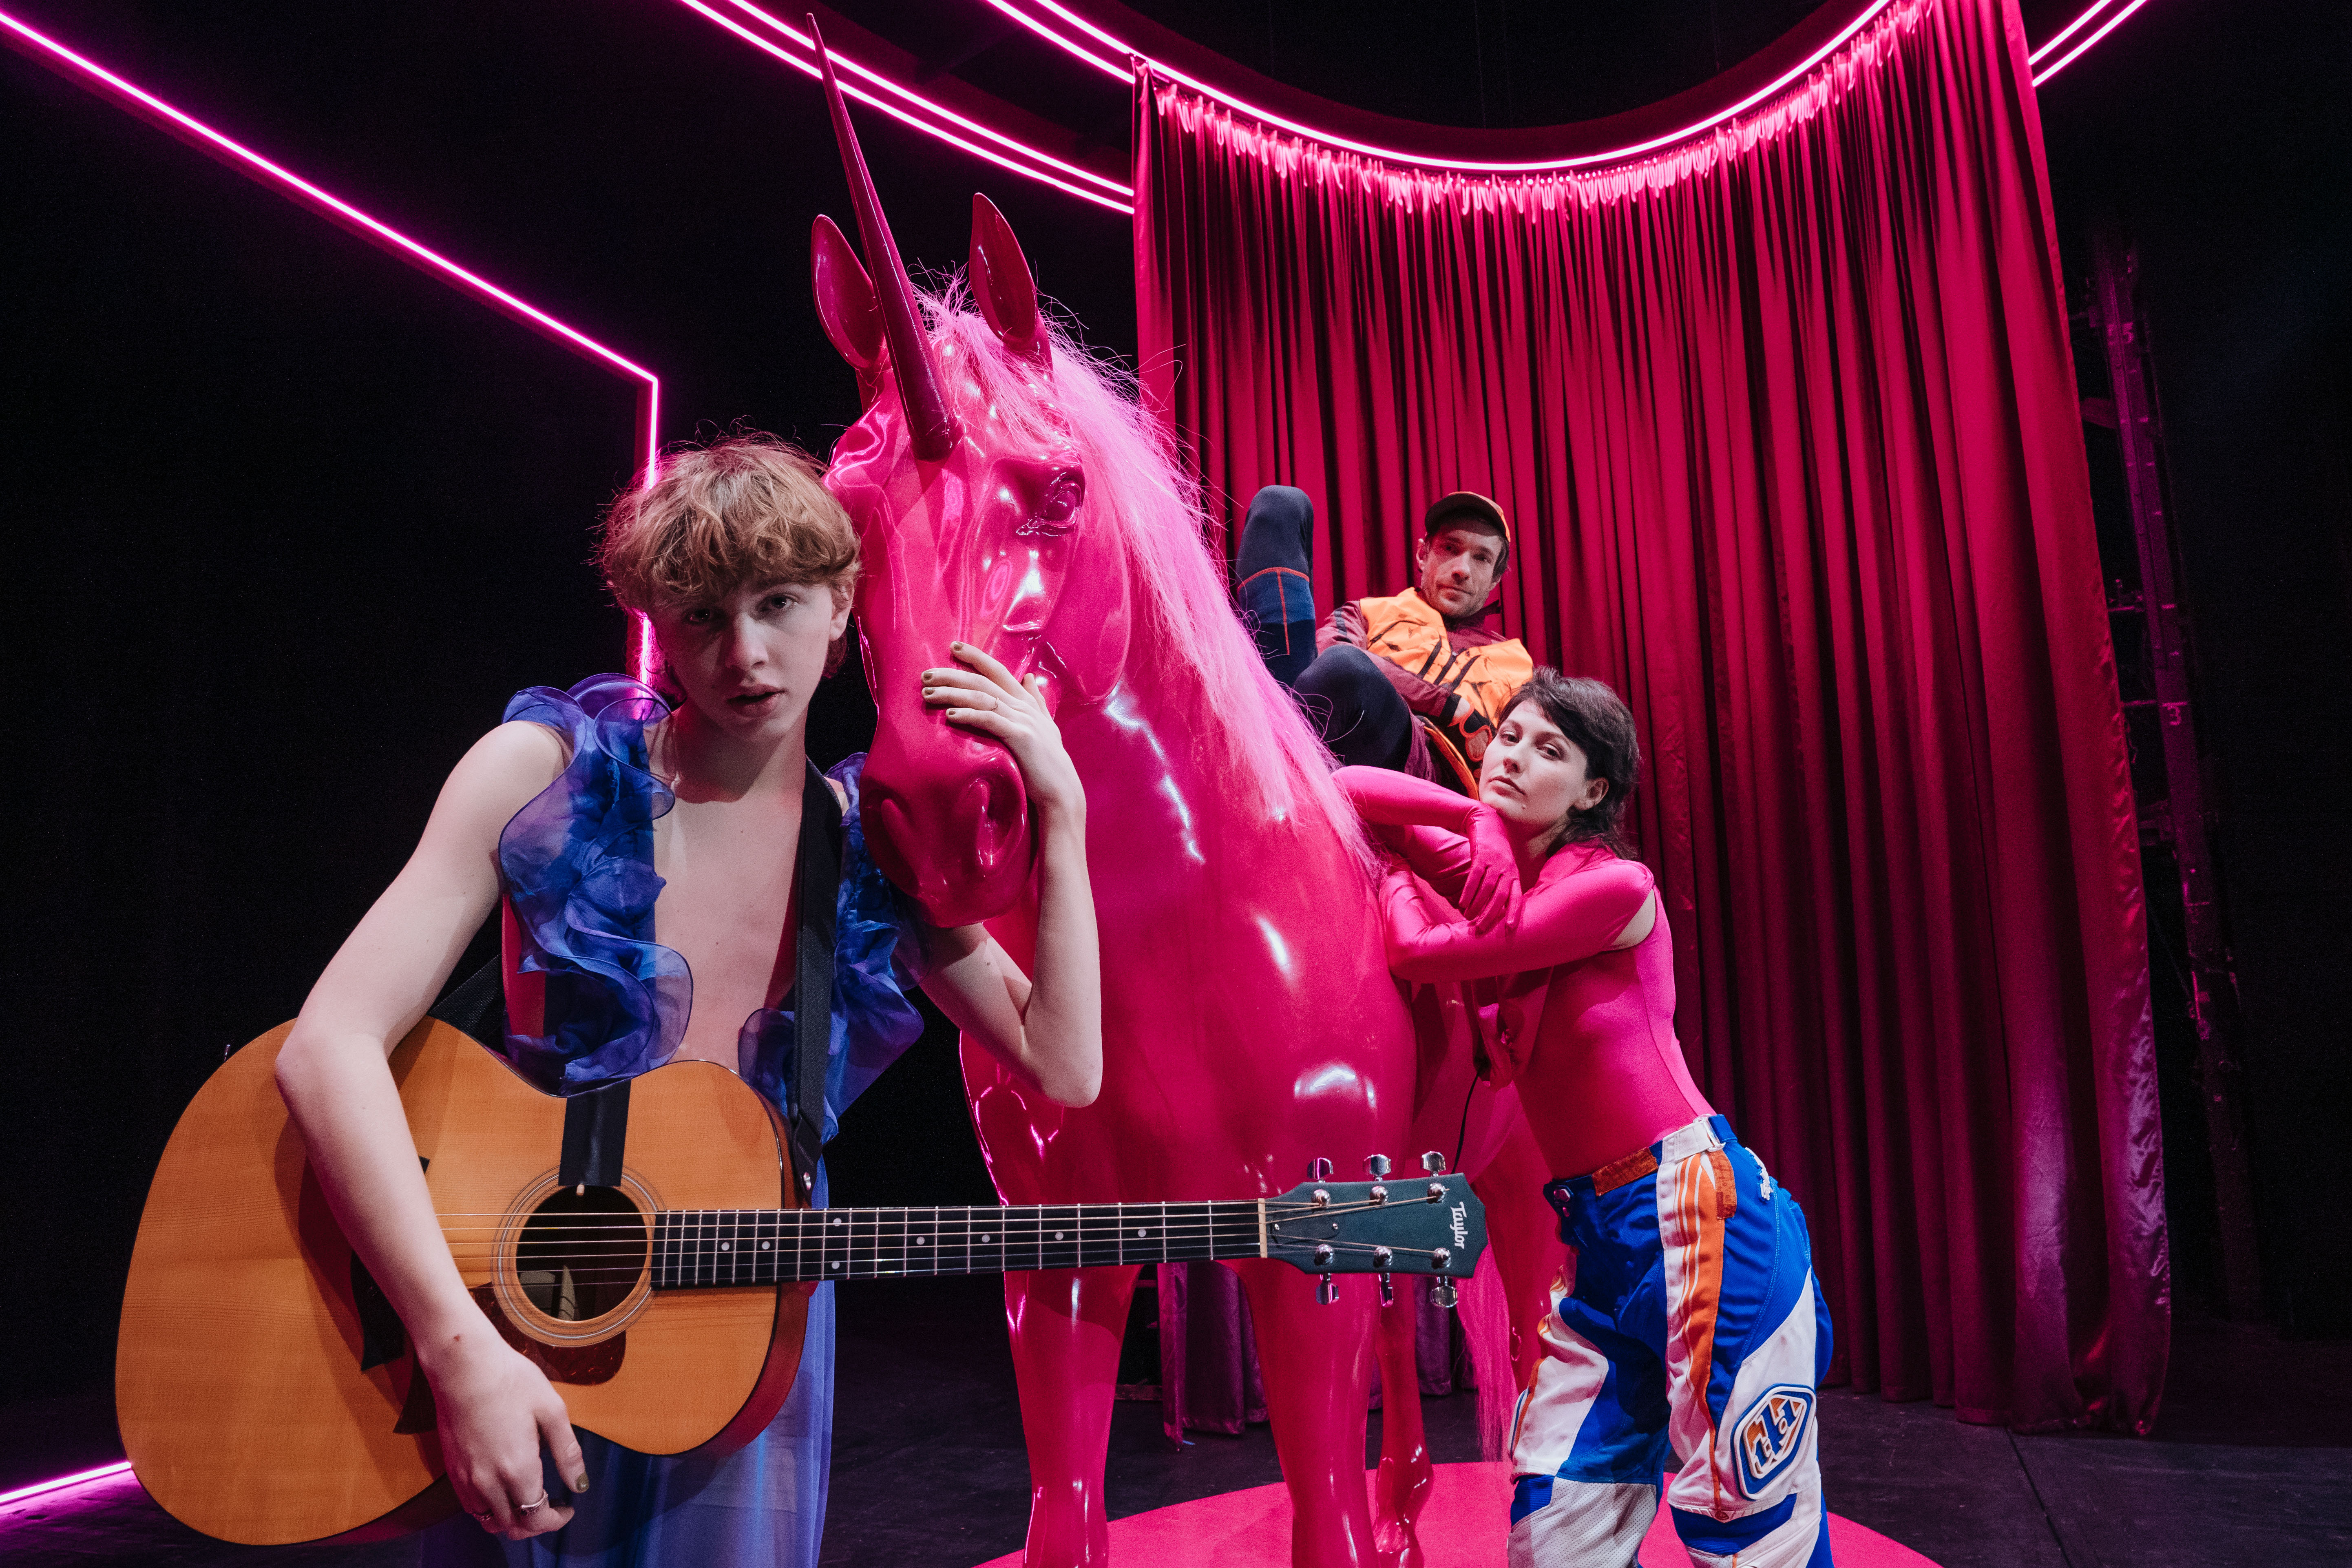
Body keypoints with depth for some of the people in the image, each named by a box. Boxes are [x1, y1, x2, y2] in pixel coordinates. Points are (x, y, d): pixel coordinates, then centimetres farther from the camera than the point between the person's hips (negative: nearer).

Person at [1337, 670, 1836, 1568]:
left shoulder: (1617, 887, -12)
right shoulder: (1495, 873, 8)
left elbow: (1421, 952, -15)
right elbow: (1346, 788, 1)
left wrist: (1395, 861, 2)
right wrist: (1477, 820, -8)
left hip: (1698, 1218, -7)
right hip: (1595, 1232, 7)